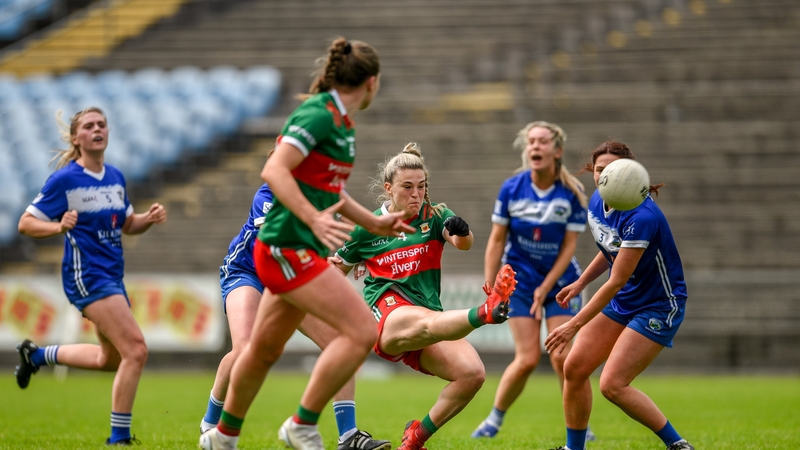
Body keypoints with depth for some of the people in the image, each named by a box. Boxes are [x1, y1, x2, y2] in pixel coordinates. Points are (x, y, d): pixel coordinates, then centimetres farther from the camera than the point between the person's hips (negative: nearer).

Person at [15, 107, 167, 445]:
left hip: (112, 277, 8)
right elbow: (26, 223, -8)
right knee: (135, 350, -20)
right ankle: (119, 438, -12)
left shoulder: (116, 178, 9)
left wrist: (149, 219, -1)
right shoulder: (64, 180, -10)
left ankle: (36, 355, 42)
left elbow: (126, 224, 20)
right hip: (86, 275, -8)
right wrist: (58, 227, -27)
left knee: (110, 359, 23)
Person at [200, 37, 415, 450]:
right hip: (289, 248, -10)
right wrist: (314, 219, -35)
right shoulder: (319, 114, -16)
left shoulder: (340, 120, 14)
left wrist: (375, 223, 29)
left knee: (264, 350, 21)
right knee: (361, 331, -17)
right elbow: (274, 171, -26)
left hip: (300, 250, 10)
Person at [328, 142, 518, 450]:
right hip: (387, 317, -3)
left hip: (431, 322, 4)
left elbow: (464, 243, -12)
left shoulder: (434, 215, 9)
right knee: (426, 322, -40)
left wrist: (461, 232, -37)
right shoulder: (367, 229, 9)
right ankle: (486, 313, -72)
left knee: (472, 373, -24)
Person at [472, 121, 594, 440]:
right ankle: (495, 419, 13)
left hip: (560, 281, 0)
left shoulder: (572, 193, -12)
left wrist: (546, 288, -12)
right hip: (520, 279, 0)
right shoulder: (511, 189, -10)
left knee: (561, 356, -9)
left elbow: (569, 246, -8)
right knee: (528, 359, -8)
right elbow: (497, 240, -4)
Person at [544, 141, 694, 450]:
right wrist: (580, 283, 13)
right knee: (574, 368, 1)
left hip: (658, 307, -8)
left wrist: (574, 325, -26)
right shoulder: (597, 203, -3)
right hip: (620, 302, 8)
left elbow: (616, 282, -28)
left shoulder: (641, 217, -29)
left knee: (612, 385, -16)